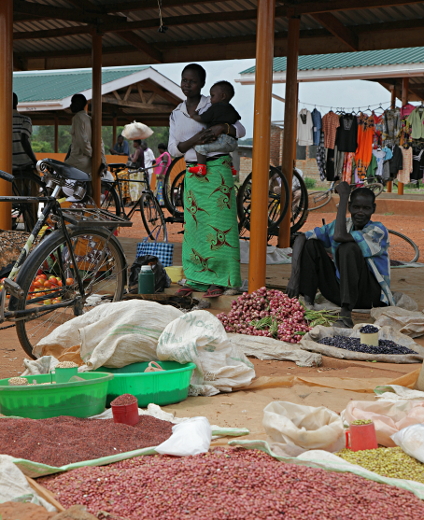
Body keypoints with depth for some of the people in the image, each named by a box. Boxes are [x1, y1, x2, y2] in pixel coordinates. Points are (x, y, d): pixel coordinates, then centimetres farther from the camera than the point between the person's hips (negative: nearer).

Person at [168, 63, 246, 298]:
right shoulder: (176, 114, 12)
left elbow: (241, 130, 1)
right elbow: (173, 148, 5)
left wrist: (222, 127, -20)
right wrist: (193, 140, -13)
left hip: (217, 170, -4)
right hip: (192, 173, 4)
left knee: (218, 225, -5)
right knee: (194, 226, 4)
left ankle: (219, 280, 1)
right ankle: (196, 278, 11)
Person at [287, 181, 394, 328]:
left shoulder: (378, 230, -15)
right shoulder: (338, 225, 1)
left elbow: (339, 236, -31)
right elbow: (301, 237, -8)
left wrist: (344, 195, -24)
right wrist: (295, 275, -22)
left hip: (370, 296, -5)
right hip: (340, 291, 5)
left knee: (348, 247, -30)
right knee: (311, 243, -5)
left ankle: (346, 316, -33)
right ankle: (307, 303, -14)